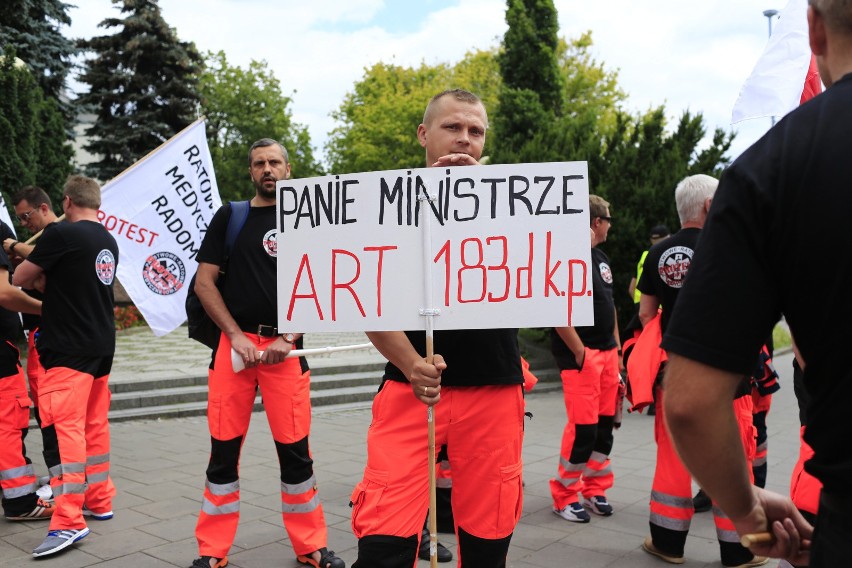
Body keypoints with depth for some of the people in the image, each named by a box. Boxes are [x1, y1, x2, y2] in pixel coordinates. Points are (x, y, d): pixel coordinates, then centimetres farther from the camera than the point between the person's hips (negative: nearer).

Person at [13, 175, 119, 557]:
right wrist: (48, 279, 12)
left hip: (68, 347, -8)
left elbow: (20, 278, -3)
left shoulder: (61, 233, -12)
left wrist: (37, 276, 17)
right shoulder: (109, 242, 10)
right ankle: (100, 501, 24)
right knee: (95, 425, 15)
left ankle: (69, 522, -10)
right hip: (102, 344, 8)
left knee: (64, 429, -8)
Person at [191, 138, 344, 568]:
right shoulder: (229, 217, 9)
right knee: (223, 448, 4)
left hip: (285, 347, -1)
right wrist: (235, 335, -6)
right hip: (234, 342, 1)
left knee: (295, 449, 2)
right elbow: (204, 282, 5)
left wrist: (287, 339, -8)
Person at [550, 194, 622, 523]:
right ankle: (565, 496, 9)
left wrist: (617, 348, 18)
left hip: (607, 352, 9)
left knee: (604, 425, 12)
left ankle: (594, 490, 26)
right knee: (583, 428, -7)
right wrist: (579, 352, -17)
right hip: (581, 354, -9)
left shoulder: (601, 258, 18)